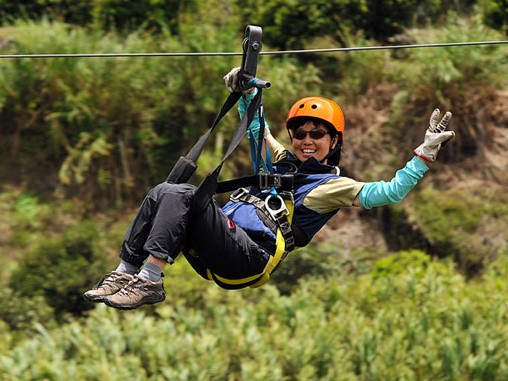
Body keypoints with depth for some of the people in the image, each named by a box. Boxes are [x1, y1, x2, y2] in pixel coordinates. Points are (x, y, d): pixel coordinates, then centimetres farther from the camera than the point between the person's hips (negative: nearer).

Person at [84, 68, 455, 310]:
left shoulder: (334, 186, 8)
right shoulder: (283, 161, 29)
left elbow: (389, 192, -1)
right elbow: (257, 129, 44)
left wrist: (426, 153, -6)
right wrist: (246, 92, 33)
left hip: (246, 260, -8)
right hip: (216, 257, 8)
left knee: (183, 195, -26)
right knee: (164, 192, -13)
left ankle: (150, 281, -35)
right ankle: (125, 273, -19)